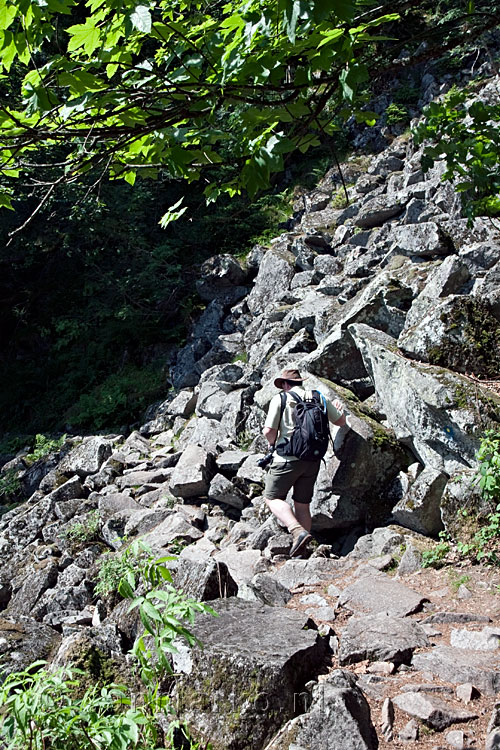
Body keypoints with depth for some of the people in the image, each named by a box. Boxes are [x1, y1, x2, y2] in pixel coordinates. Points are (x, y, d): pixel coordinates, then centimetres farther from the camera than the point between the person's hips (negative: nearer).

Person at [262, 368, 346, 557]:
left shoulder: (280, 399, -4)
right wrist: (339, 409, 42)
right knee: (303, 505, 13)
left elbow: (268, 431, -11)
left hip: (288, 458, -5)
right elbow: (341, 422, 21)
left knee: (273, 498, 5)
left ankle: (298, 531, -17)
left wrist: (273, 443, 11)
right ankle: (301, 551, 14)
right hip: (313, 460, 5)